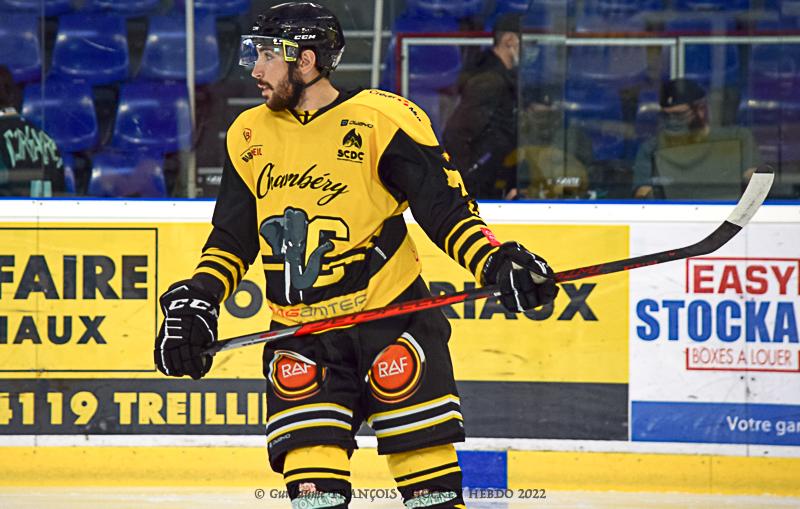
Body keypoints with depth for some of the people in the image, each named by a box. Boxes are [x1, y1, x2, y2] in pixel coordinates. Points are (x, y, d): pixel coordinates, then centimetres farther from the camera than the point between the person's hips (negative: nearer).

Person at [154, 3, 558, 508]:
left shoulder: (382, 120, -9)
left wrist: (498, 263, -21)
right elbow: (232, 238, 16)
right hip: (300, 339, 4)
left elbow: (446, 207, -7)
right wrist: (194, 301, 2)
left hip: (391, 315, -4)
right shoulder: (249, 135, 8)